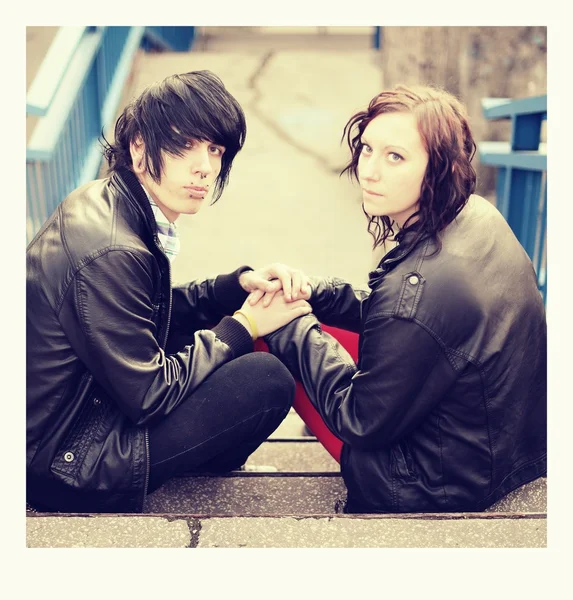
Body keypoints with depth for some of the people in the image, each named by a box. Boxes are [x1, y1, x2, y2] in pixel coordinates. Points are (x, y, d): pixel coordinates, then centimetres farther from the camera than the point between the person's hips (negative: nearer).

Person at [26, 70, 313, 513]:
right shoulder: (108, 253, -31)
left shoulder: (106, 201, -2)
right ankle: (206, 463, 15)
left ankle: (206, 456, 22)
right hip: (64, 463, -9)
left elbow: (164, 311, 8)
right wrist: (244, 325, -15)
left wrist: (242, 282, -7)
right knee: (267, 379, -16)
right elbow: (150, 397, -23)